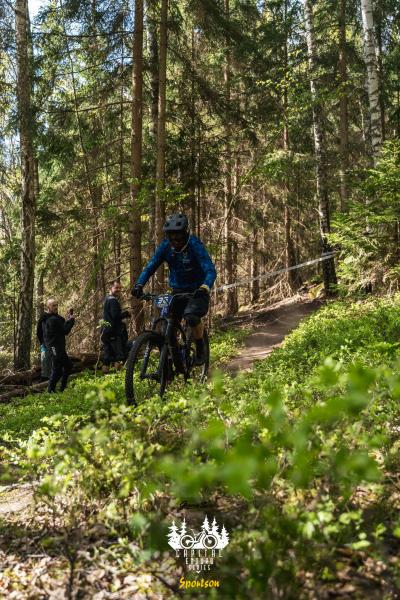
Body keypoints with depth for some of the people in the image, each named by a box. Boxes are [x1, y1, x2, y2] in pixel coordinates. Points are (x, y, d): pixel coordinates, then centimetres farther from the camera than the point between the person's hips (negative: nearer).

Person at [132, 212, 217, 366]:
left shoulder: (195, 245, -21)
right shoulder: (166, 246, -8)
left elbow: (210, 270, -29)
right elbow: (150, 266, -9)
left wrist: (205, 287, -49)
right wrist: (139, 285, -26)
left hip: (197, 291, -4)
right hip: (178, 290, 5)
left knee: (191, 317, -31)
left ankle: (200, 347, -4)